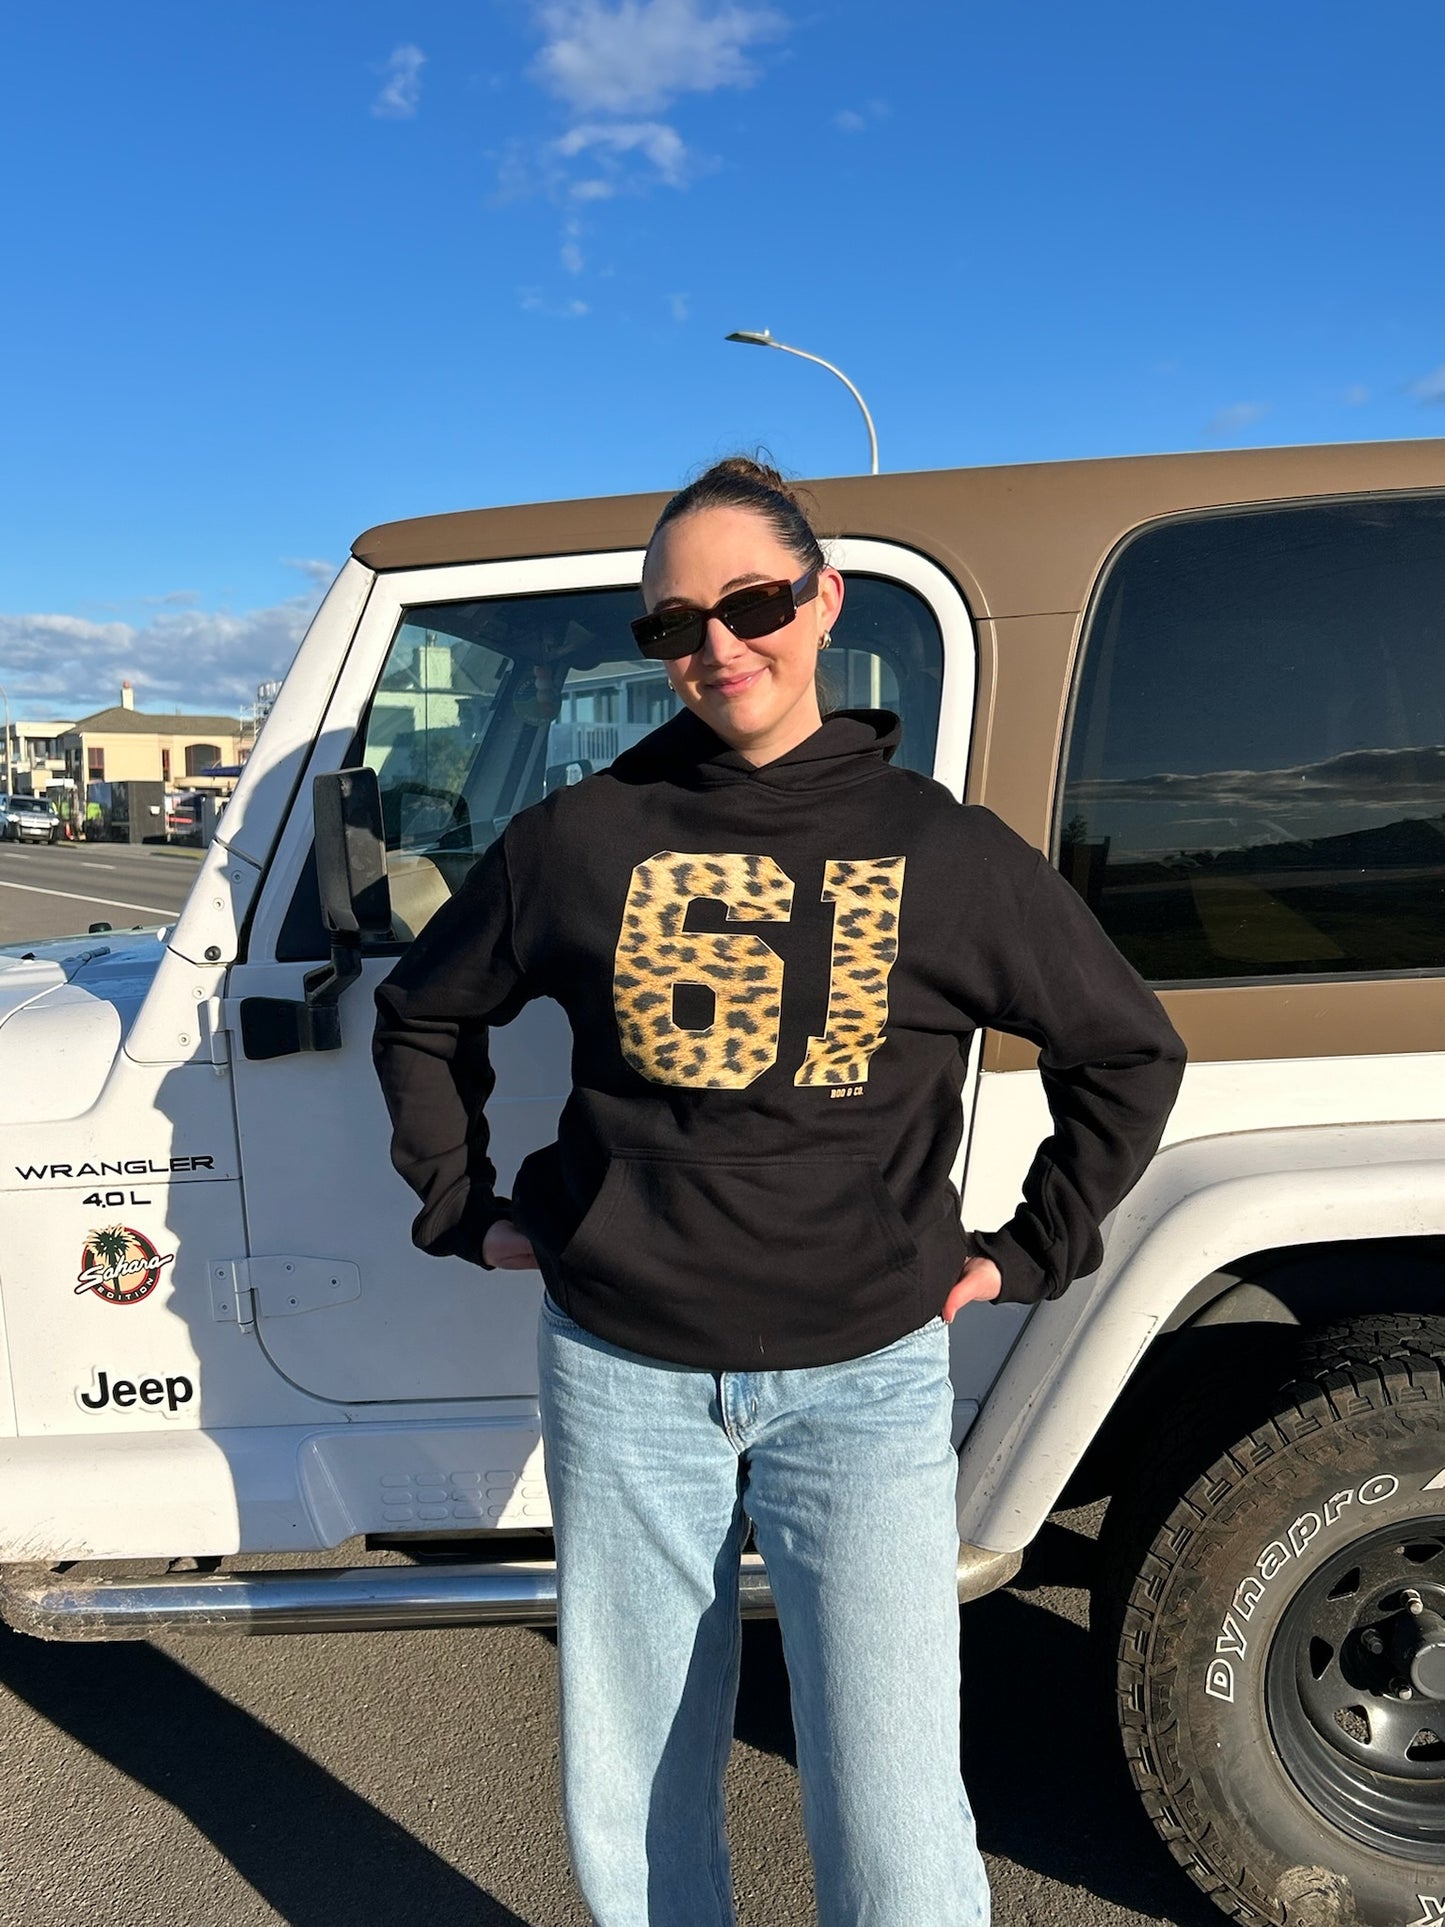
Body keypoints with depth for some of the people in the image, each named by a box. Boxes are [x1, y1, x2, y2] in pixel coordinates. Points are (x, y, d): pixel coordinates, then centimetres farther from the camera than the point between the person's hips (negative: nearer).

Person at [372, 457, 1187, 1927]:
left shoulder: (943, 851, -3)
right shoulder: (580, 837, -1)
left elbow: (1130, 1053, 8)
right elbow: (422, 1017, 14)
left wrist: (1030, 1253, 4)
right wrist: (464, 1211, 8)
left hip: (864, 1383, -1)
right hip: (620, 1376, 2)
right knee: (631, 1804, 18)